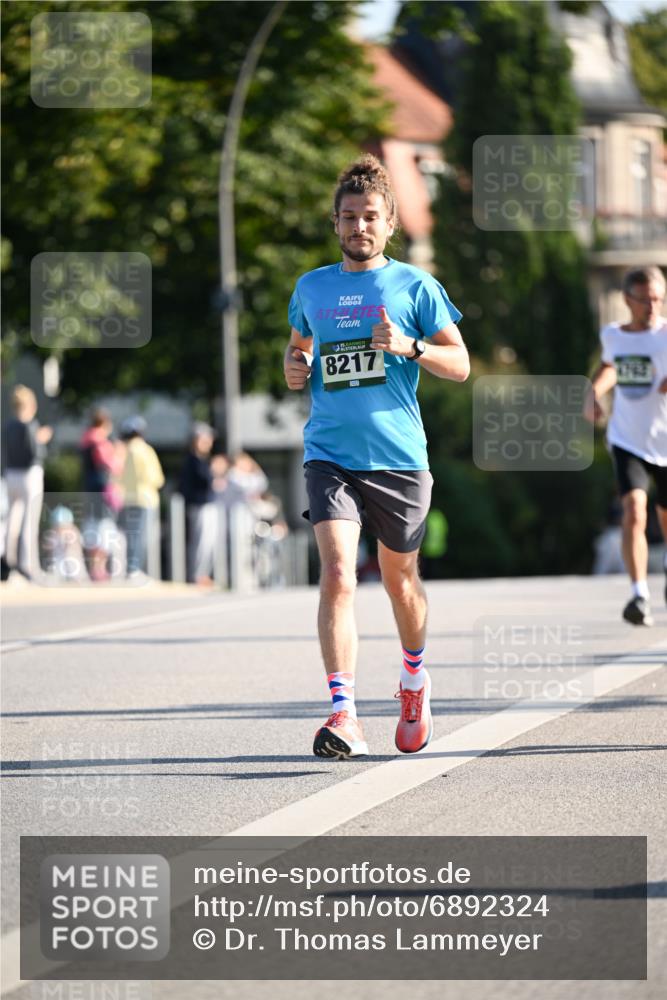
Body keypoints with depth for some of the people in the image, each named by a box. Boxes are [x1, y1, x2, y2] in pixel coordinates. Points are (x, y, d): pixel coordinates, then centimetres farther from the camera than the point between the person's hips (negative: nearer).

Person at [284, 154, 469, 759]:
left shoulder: (414, 286, 1)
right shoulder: (311, 288, 10)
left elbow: (460, 365, 2)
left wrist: (410, 347, -15)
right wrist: (295, 370, 6)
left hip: (399, 457, -1)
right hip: (330, 454, 1)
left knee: (400, 580, 14)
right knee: (337, 574, -18)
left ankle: (415, 679, 43)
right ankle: (344, 715, -22)